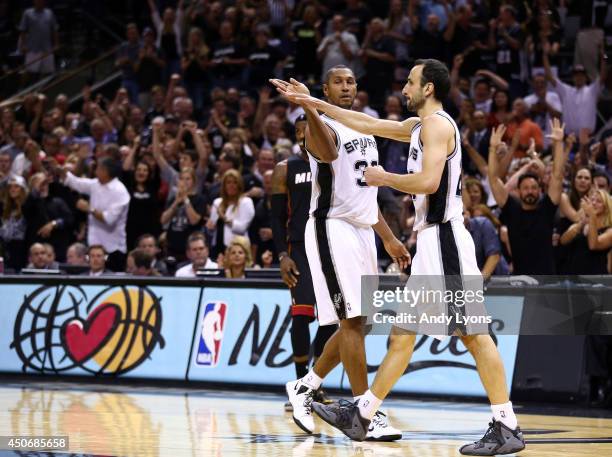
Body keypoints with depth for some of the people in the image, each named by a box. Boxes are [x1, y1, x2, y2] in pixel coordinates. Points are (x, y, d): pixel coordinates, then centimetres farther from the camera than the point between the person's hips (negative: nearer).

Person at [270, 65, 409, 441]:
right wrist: (308, 107, -53)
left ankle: (305, 387, 25)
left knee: (358, 323, 10)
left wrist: (389, 239, 22)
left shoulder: (365, 131, 18)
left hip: (362, 230, 9)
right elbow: (328, 152, -36)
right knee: (353, 319, -12)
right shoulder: (324, 126, -9)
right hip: (333, 228, -9)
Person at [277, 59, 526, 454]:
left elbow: (429, 182, -23)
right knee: (403, 333, 12)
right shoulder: (419, 126, 19)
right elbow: (368, 124, 30)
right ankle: (361, 415, 18)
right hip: (431, 242, 10)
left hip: (444, 239, -10)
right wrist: (316, 105, 33)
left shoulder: (438, 124, -10)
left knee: (473, 333, -10)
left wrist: (384, 178, -8)